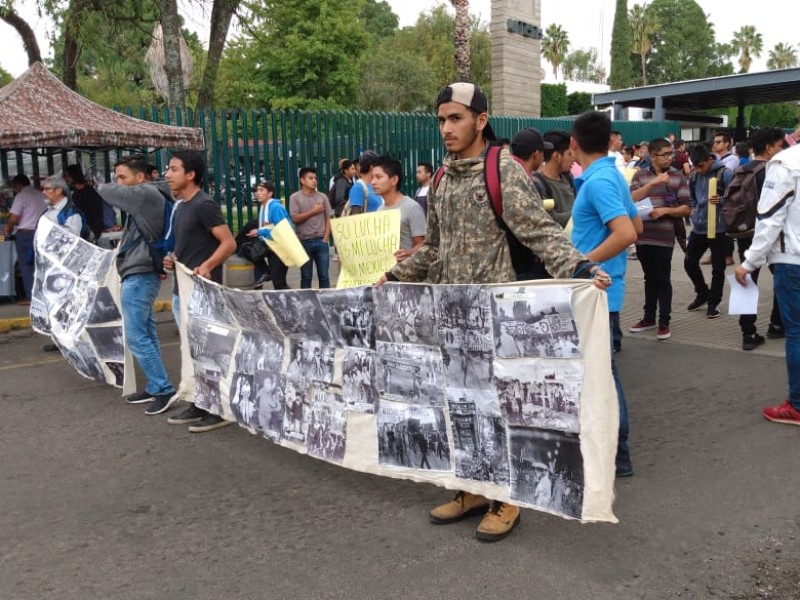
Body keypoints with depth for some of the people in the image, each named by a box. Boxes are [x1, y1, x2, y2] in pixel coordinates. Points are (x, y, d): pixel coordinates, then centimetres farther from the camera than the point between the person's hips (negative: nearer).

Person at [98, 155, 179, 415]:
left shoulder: (145, 194, -13)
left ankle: (164, 389, -5)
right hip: (141, 275, 10)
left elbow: (106, 192, -8)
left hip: (138, 276, -10)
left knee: (136, 337, -8)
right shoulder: (144, 198, 15)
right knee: (147, 335, 12)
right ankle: (155, 387, 19)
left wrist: (120, 186, 10)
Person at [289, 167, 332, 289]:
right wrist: (313, 211, -9)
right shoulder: (295, 197, 0)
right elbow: (295, 218, -9)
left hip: (321, 241, 2)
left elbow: (328, 219, 6)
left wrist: (325, 239, -2)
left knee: (323, 275, 5)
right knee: (306, 276, 7)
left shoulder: (322, 197, 7)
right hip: (304, 242, -2)